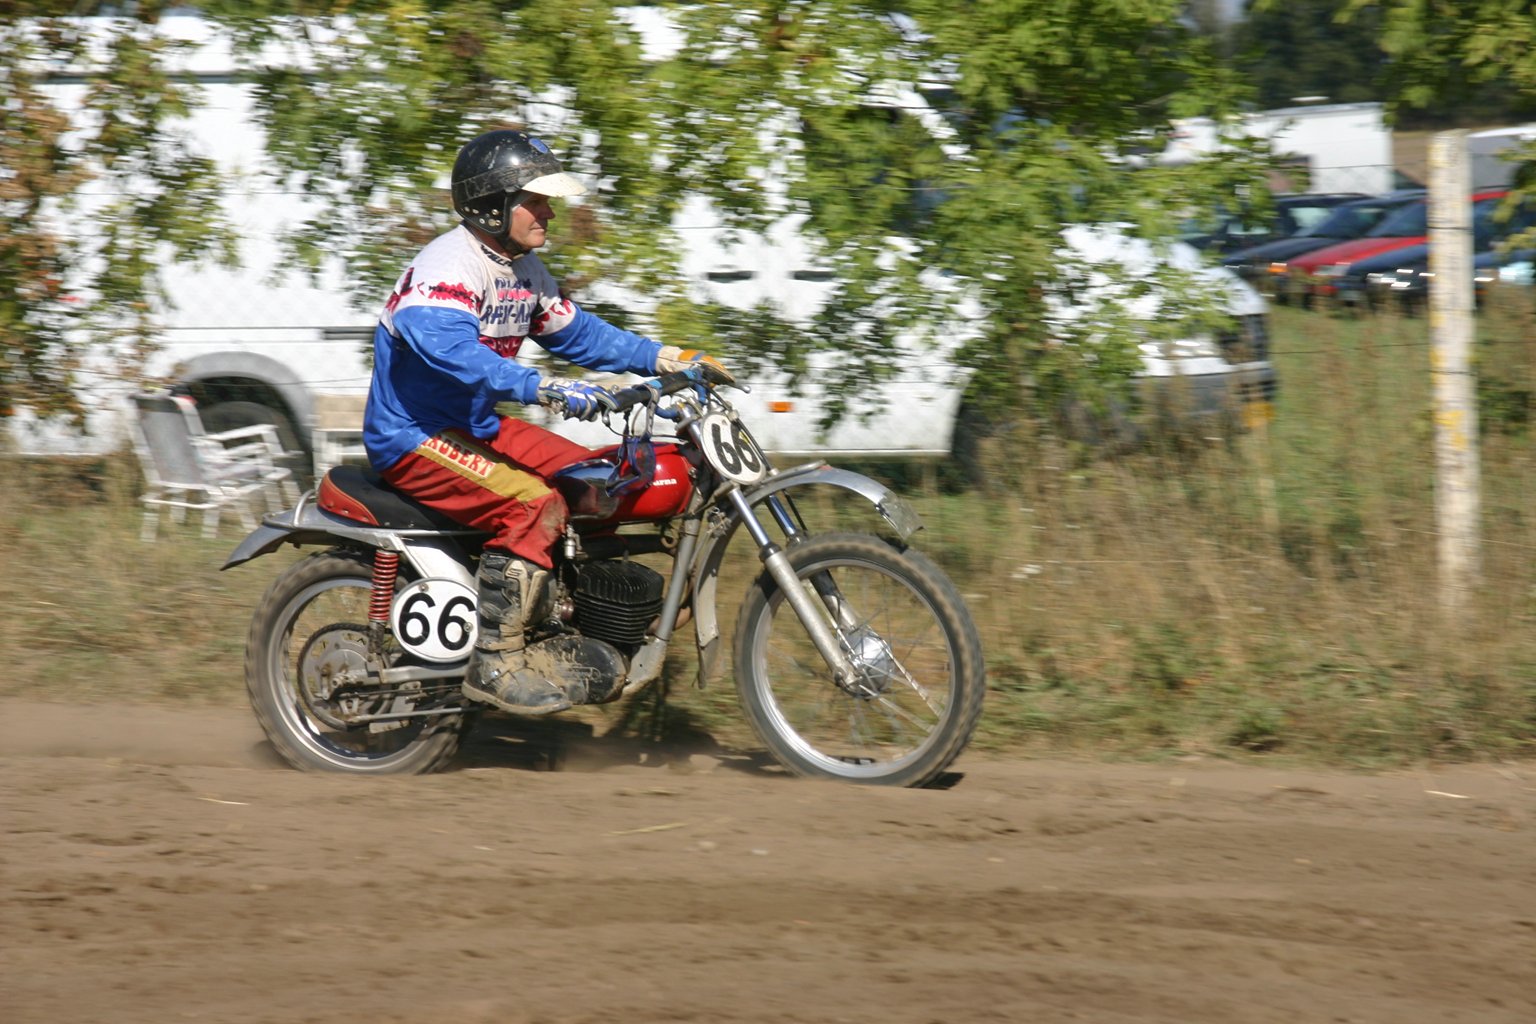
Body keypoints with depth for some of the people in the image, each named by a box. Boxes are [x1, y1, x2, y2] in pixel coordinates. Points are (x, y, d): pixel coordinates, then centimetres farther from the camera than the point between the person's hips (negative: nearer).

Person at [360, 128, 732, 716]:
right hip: (416, 439, -10)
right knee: (535, 506, -28)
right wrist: (547, 391, -46)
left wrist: (667, 358, 9)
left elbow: (575, 332, 21)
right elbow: (452, 351, -38)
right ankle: (495, 663, -24)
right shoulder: (448, 267, -21)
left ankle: (569, 639, 10)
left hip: (476, 426, 10)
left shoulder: (524, 271, 11)